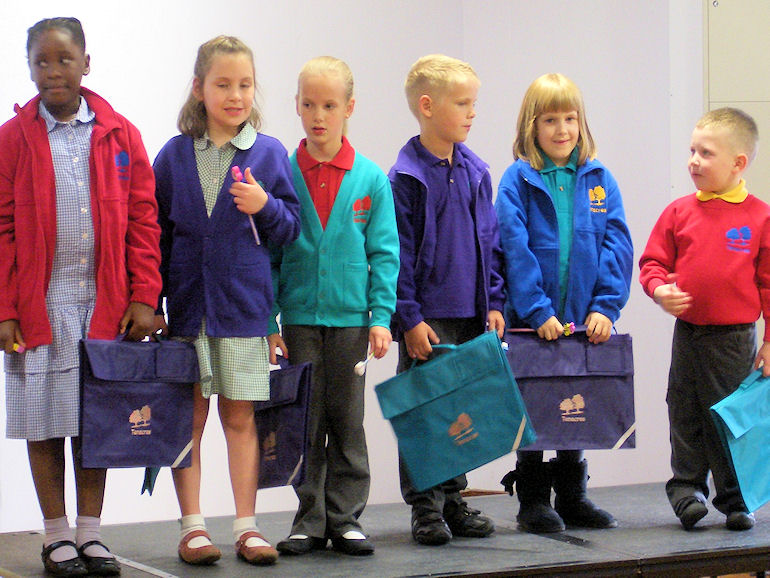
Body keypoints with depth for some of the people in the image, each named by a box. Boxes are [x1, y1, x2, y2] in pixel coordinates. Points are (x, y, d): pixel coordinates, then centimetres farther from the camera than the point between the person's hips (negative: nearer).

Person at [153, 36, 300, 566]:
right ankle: (193, 527, 9)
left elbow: (291, 230, 4)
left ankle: (247, 527, 9)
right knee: (189, 417, 3)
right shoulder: (174, 156, 4)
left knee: (240, 417, 3)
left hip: (244, 306, 0)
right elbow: (157, 234, 7)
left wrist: (265, 206, -16)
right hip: (186, 303, 1)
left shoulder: (269, 154, 3)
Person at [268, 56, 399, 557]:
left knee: (348, 422, 7)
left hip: (351, 317, 0)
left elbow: (384, 253, 2)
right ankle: (311, 520, 14)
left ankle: (346, 519, 15)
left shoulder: (371, 178, 0)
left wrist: (381, 317, -5)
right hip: (299, 317, 0)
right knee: (306, 423, 6)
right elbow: (269, 251, 2)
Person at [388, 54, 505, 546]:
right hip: (427, 318, -6)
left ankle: (453, 500, 21)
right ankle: (425, 507, 7)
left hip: (473, 316, 6)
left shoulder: (476, 171, 8)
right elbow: (398, 255, -10)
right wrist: (410, 319, -13)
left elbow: (491, 241, 14)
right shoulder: (406, 177, -9)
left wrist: (494, 303, 8)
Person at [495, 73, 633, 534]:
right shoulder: (518, 180, -5)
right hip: (532, 322, -3)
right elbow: (514, 248, -13)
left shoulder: (598, 179, 4)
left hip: (584, 322, 3)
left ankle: (572, 498, 25)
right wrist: (539, 310, -20)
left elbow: (617, 244, -1)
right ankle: (533, 501, 15)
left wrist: (605, 306, -11)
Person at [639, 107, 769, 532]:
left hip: (735, 335, -2)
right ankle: (687, 487, 23)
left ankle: (735, 498, 17)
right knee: (686, 416, 11)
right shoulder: (678, 213, 1)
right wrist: (659, 289, -13)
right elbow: (653, 261, 9)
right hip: (687, 331, 2)